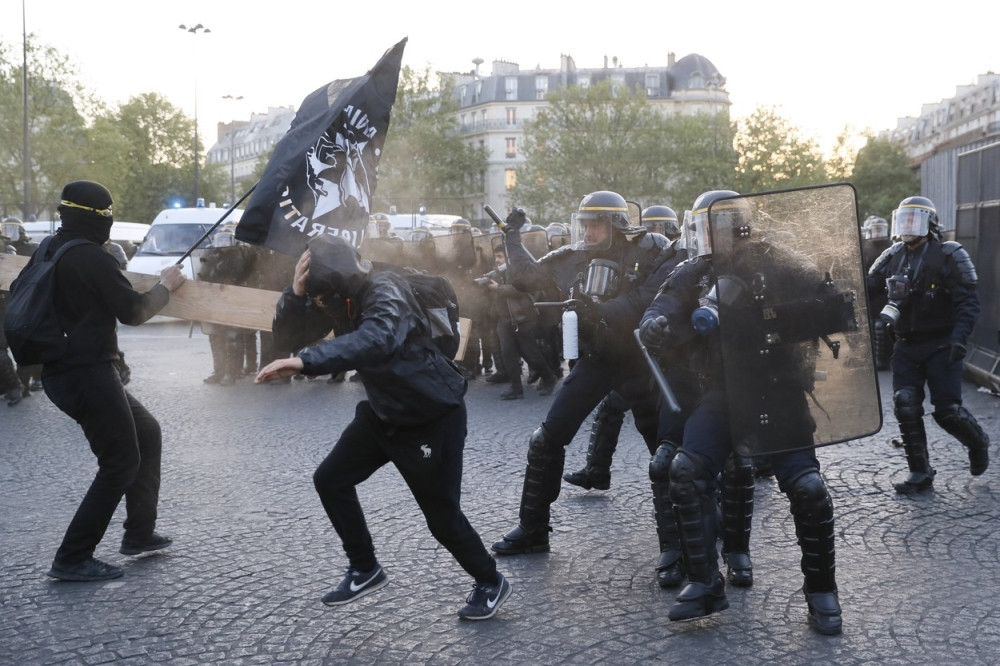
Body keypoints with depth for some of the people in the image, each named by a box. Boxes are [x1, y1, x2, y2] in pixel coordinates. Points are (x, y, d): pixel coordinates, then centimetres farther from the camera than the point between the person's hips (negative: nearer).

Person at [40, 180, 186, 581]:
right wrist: (166, 285, 4)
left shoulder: (49, 252, 9)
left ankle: (139, 534, 25)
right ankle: (72, 560, 0)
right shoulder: (92, 258, -17)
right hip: (87, 374, -10)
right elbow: (134, 313, -13)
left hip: (64, 371, 10)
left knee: (147, 434, 20)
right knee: (121, 462, -2)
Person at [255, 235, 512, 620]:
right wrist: (296, 293, -26)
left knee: (442, 515, -2)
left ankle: (491, 584, 22)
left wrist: (305, 362, -59)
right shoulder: (336, 295, -6)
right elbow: (287, 338, -8)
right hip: (383, 411, 8)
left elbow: (376, 339, -50)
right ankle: (365, 570, 23)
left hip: (433, 415, -8)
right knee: (330, 480, 7)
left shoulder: (384, 290, -29)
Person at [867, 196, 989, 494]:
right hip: (906, 346, 5)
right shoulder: (892, 258, 7)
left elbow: (968, 302, -12)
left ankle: (978, 444, 27)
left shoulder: (948, 256, -8)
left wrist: (959, 338, -24)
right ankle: (920, 473, 7)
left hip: (940, 346, -4)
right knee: (905, 408, -4)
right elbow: (865, 288, 8)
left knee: (947, 410, -5)